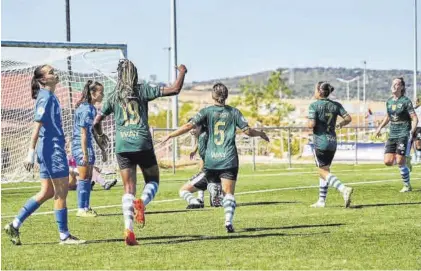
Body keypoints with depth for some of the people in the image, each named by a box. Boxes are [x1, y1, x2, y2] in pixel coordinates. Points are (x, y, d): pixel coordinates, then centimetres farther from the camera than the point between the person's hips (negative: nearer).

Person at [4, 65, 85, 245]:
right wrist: (31, 153, -21)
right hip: (52, 150, -10)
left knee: (47, 192, 12)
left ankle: (14, 225, 14)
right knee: (61, 192, -3)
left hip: (49, 150, 10)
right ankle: (64, 236, 3)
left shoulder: (50, 97, 15)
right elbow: (37, 126, -17)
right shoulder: (45, 98, -13)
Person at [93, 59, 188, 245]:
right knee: (153, 181, 15)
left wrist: (100, 135, 34)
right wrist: (182, 72, 16)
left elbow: (96, 122, 12)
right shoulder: (143, 90, 3)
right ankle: (141, 202, -19)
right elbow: (175, 89, -1)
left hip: (122, 146, 2)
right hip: (143, 144, -2)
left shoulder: (113, 97, 10)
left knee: (129, 189, 4)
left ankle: (128, 229, -13)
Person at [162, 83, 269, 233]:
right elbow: (247, 131, 2)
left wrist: (170, 135, 1)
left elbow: (189, 126, -8)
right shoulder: (234, 112, 3)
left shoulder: (207, 112, 1)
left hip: (211, 159, 1)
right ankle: (228, 221, -19)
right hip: (229, 159, -1)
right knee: (229, 192, -3)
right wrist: (260, 134, 22)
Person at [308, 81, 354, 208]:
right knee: (324, 170, 16)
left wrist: (309, 124, 5)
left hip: (320, 142, -6)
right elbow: (348, 118, 0)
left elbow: (311, 124, -18)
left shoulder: (314, 105, -9)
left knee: (324, 172, -4)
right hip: (332, 141, 6)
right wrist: (341, 124, 19)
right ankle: (321, 200, 17)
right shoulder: (336, 105, 5)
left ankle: (344, 189, -26)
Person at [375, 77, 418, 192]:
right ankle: (405, 161, 25)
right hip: (392, 134, 6)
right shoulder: (389, 101, 10)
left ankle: (407, 186, 6)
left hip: (404, 135, -6)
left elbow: (415, 118, -12)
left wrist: (412, 131, -25)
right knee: (388, 162, -4)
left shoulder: (406, 101, -9)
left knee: (400, 162, -11)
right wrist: (380, 127, 19)